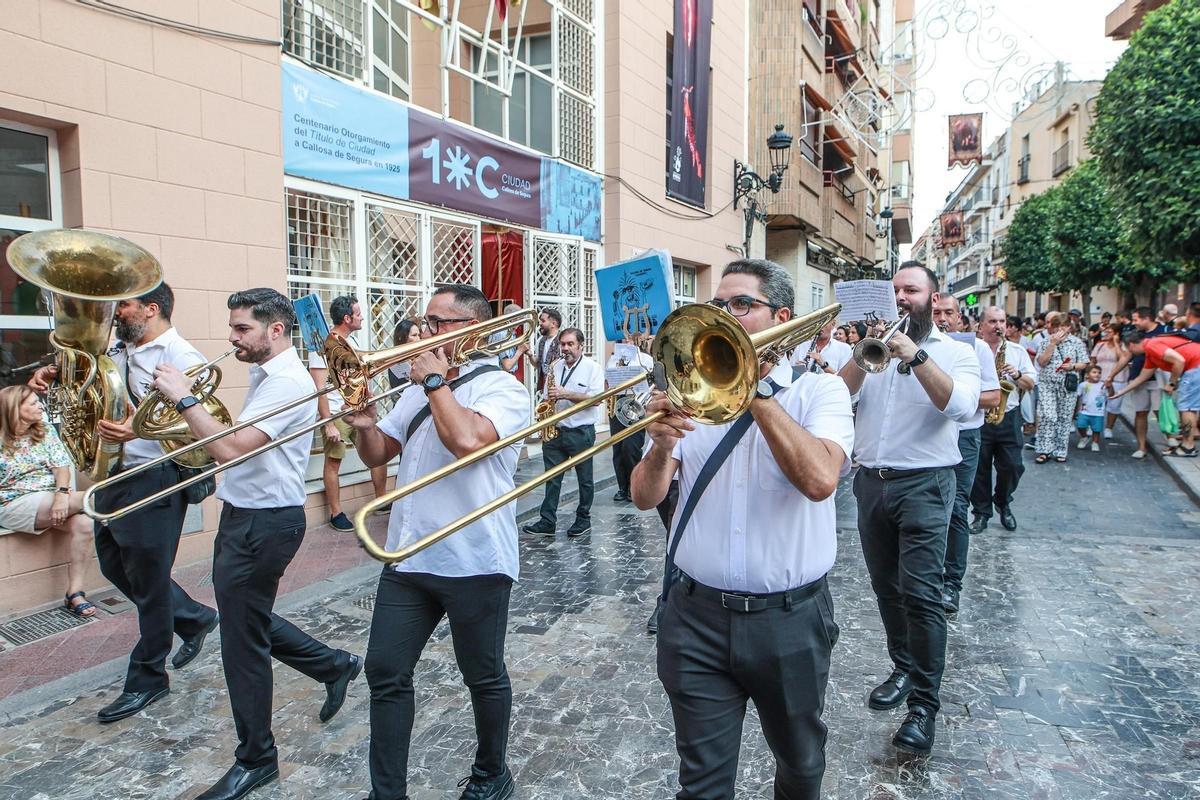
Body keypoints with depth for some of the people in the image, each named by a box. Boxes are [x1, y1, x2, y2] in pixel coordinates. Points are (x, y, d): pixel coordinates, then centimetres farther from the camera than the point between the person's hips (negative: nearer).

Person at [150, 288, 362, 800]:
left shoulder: (286, 382, -20)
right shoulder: (266, 375, 11)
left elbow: (230, 448, -28)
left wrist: (184, 398, -21)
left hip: (264, 523, -10)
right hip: (244, 515, 10)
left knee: (243, 639, 1)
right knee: (246, 619, 21)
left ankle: (255, 759, 19)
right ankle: (334, 666, 36)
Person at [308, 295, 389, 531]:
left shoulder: (351, 341, 12)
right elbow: (319, 388, -17)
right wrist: (328, 423, -20)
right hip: (336, 413, -8)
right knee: (333, 461, 1)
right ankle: (336, 514, 11)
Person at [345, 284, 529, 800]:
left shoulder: (501, 387, -10)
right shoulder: (420, 390, 14)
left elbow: (467, 439, -30)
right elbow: (377, 455, 16)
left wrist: (436, 382, -16)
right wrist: (365, 425, -5)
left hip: (474, 563, -6)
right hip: (407, 559, 7)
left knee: (484, 677, 12)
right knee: (386, 673, 8)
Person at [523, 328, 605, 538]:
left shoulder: (592, 368, -5)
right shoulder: (555, 366, 10)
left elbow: (596, 398, -17)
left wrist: (566, 394, -21)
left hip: (581, 432, -4)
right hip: (554, 430, 5)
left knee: (584, 479, 8)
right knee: (551, 478, 5)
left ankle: (583, 519, 21)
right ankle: (548, 522, 9)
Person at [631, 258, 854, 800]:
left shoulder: (819, 391, -5)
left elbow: (820, 479, -25)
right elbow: (644, 497, -3)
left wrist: (756, 390, -23)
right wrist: (661, 446, -23)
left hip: (790, 618, -1)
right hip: (697, 617, 1)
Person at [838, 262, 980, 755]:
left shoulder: (955, 352, 3)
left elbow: (961, 405, -17)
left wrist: (915, 356, -23)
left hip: (924, 484, -4)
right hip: (870, 482, 4)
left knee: (920, 592, -10)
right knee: (887, 587, 14)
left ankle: (924, 704, -1)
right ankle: (904, 668, 31)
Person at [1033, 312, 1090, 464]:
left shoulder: (1077, 342, 4)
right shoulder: (1046, 341, 4)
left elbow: (1084, 363, 6)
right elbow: (1041, 362, -5)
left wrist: (1072, 367, -15)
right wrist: (1053, 343, -11)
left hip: (1068, 386, 1)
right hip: (1047, 384, -1)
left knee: (1064, 419, 5)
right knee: (1046, 417, -9)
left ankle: (1060, 451, 14)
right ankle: (1044, 450, -3)